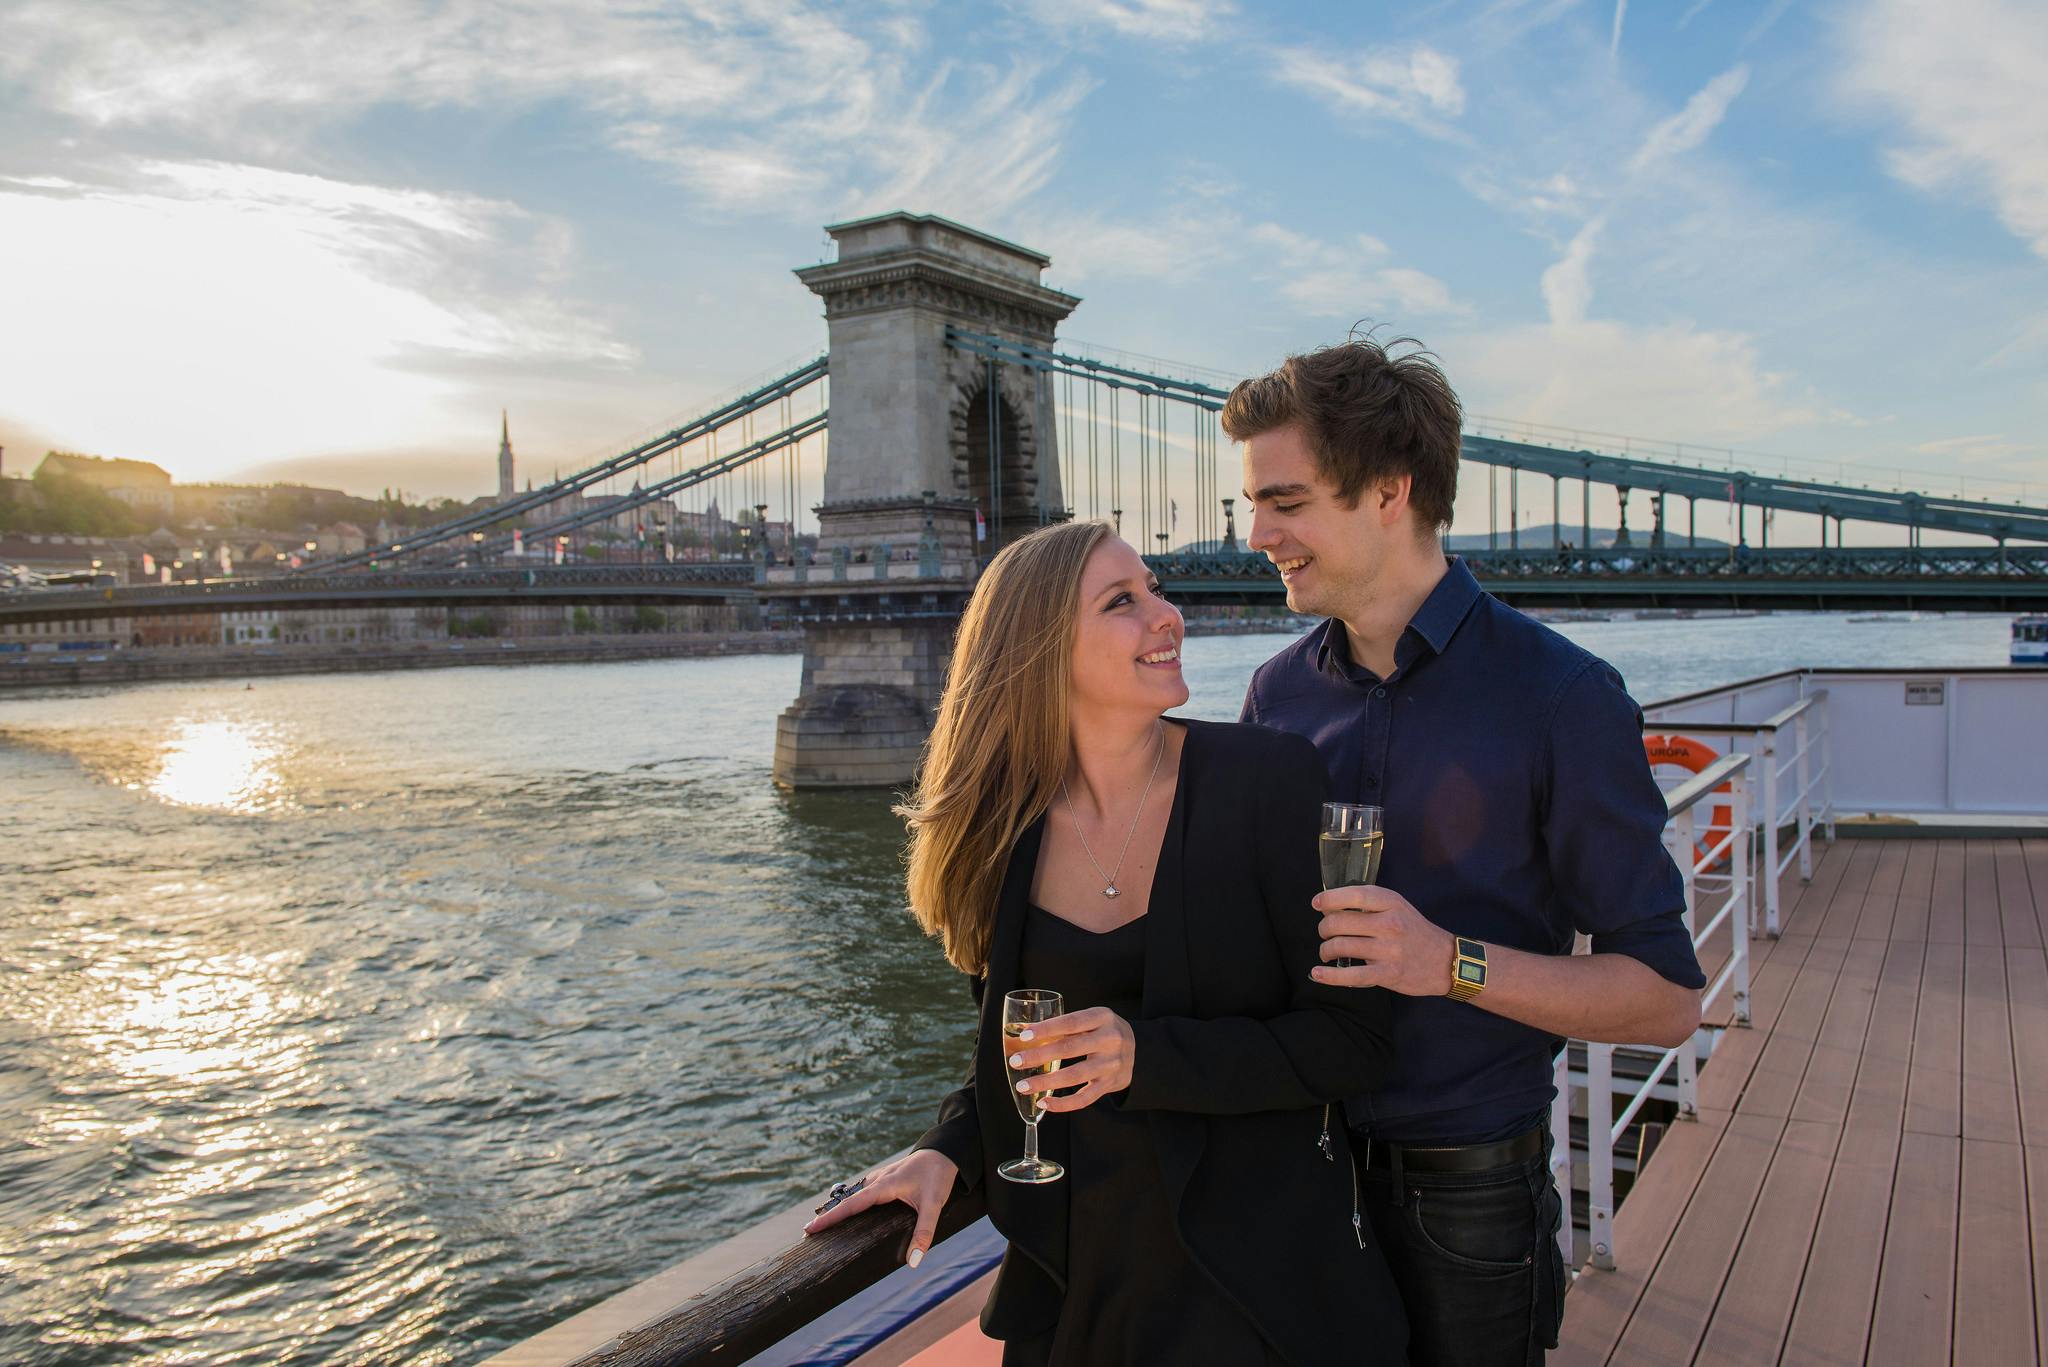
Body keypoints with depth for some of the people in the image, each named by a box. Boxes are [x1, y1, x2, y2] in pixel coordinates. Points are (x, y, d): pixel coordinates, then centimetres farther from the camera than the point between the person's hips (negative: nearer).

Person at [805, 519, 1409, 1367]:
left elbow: (1350, 1039, -14)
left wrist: (1145, 1056, -24)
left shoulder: (1271, 781, -15)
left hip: (1255, 1258, -3)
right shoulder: (1005, 824, -3)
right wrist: (951, 1149, -6)